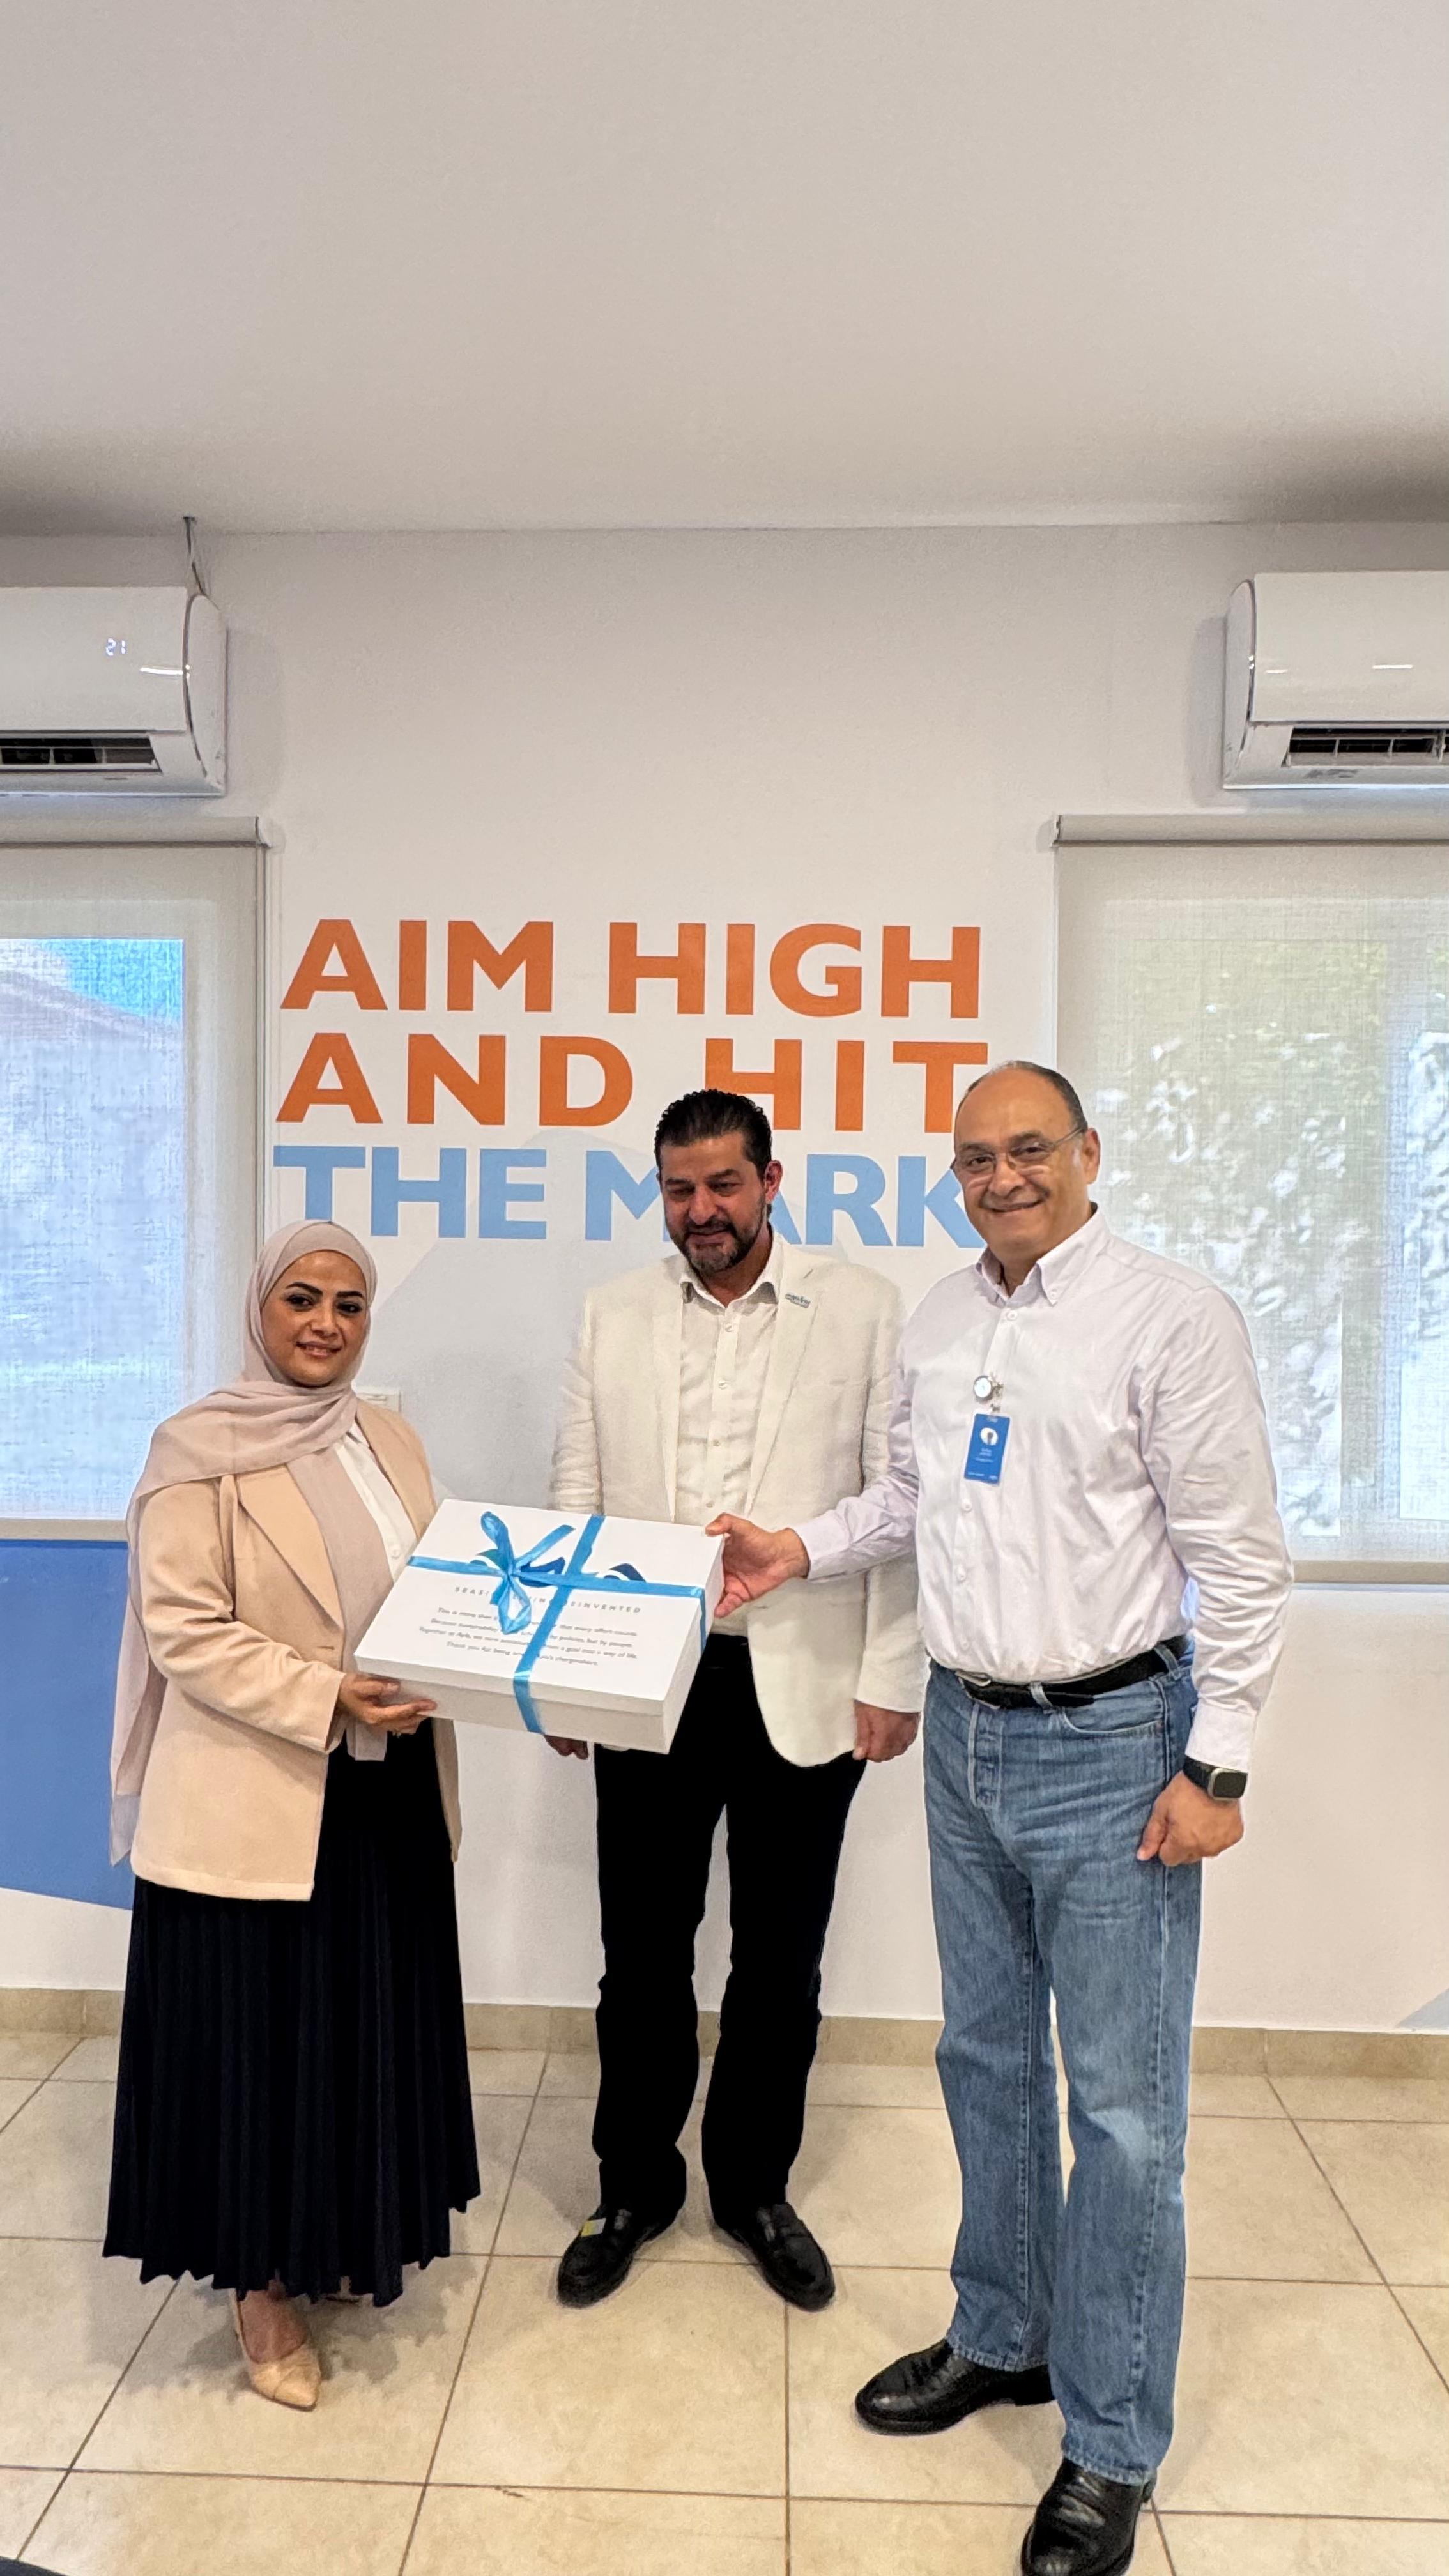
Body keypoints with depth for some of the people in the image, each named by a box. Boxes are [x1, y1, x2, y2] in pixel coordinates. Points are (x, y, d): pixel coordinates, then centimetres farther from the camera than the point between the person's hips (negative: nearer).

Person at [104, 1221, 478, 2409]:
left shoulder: (391, 1441, 7)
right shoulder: (200, 1452, -10)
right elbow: (185, 1633, -15)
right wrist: (327, 1697, -23)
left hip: (389, 1794, 6)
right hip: (254, 1802, -5)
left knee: (374, 2025, 17)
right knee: (260, 2035, 8)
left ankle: (346, 2238, 40)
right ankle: (261, 2283, 30)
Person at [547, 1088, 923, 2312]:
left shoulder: (861, 1309, -3)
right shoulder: (615, 1313, 4)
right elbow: (576, 1496, 6)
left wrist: (893, 1680, -6)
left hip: (804, 1688, -1)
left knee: (780, 1963, 15)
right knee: (642, 1952, 14)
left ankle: (756, 2188, 38)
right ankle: (635, 2185, 37)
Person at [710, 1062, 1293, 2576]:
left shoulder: (1170, 1317, -13)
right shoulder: (939, 1321, 6)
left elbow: (1240, 1558, -13)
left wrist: (1216, 1766, -13)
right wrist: (798, 1552, 3)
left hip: (1109, 1741, -6)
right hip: (965, 1730, 6)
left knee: (1122, 2107, 5)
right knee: (986, 2059, 20)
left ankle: (1112, 2451, 26)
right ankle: (1001, 2339, 42)